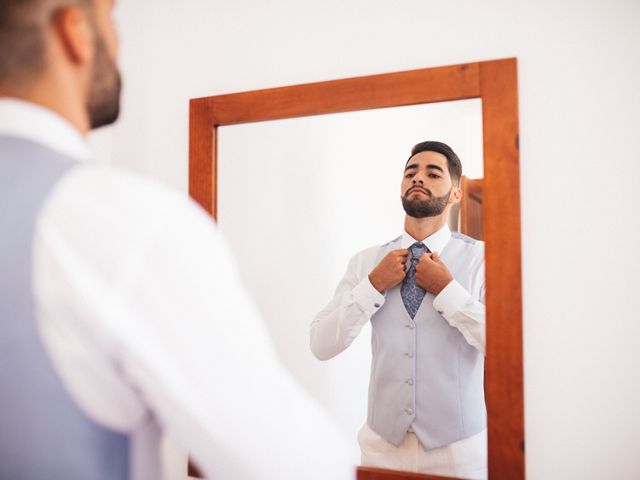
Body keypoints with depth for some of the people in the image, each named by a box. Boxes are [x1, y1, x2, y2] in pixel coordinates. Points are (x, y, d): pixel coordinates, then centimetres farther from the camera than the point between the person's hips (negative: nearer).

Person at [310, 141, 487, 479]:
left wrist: (447, 289, -17)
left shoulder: (482, 258, -6)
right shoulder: (366, 261, 2)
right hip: (383, 443, 3)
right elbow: (321, 345, -4)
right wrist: (374, 285, -12)